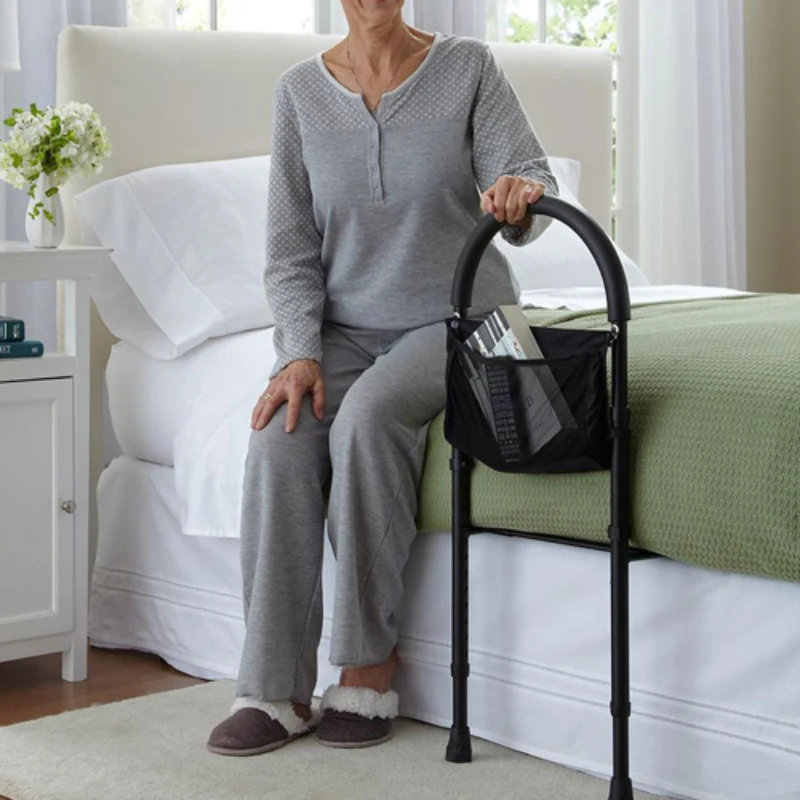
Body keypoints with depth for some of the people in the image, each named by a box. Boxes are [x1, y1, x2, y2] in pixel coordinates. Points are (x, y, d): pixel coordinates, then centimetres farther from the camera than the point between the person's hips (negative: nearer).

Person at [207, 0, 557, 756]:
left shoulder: (468, 68, -5)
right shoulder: (301, 90, 1)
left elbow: (531, 182, -15)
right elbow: (291, 249, 0)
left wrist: (519, 196, -40)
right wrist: (301, 352, -16)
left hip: (456, 319, -2)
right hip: (345, 325, 3)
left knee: (368, 417, -34)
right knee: (280, 436, -28)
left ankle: (369, 667, -21)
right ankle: (274, 689, -23)